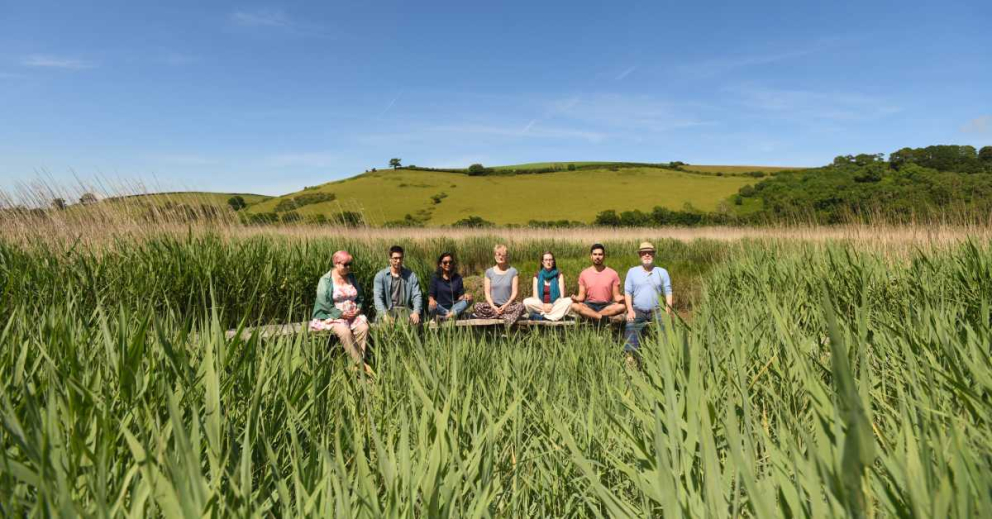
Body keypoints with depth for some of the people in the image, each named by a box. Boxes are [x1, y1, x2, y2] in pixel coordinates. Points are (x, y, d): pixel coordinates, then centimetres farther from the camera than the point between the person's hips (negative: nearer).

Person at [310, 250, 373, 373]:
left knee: (363, 327, -25)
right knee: (344, 331, -33)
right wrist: (341, 314, -18)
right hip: (331, 316, -5)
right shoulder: (326, 280, -5)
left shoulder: (351, 278, 13)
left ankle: (357, 362, -22)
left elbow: (360, 297, 18)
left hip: (353, 315, 5)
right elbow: (324, 303, -13)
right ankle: (361, 364, -27)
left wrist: (358, 309, -2)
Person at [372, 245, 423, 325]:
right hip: (387, 310, -2)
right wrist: (385, 314, -25)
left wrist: (416, 312, -19)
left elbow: (417, 296, 1)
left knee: (415, 321, -29)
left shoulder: (411, 275, 8)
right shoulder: (380, 276, 3)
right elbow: (378, 297, -8)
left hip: (404, 309, 2)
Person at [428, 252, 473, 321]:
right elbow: (430, 294, -3)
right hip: (440, 308, -3)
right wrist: (431, 300, -28)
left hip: (454, 307, 3)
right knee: (432, 307, -36)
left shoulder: (457, 277, 8)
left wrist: (465, 296, -21)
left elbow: (460, 296, 4)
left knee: (469, 299, -24)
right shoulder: (435, 277, 3)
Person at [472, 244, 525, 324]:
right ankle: (508, 316, -25)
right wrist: (493, 307, -14)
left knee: (520, 306, -31)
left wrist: (506, 305, -15)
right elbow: (487, 292, 3)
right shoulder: (489, 272, 9)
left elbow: (514, 292, 1)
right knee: (478, 306, -29)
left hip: (508, 305, -1)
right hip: (493, 306, 1)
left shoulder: (512, 271, 7)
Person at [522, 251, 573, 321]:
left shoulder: (559, 275, 7)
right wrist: (543, 305, -18)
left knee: (569, 301, -29)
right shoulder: (537, 276, 8)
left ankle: (543, 315, -30)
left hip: (555, 304, 0)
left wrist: (552, 305, -17)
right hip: (541, 304, 0)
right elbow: (535, 295, 0)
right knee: (526, 302, -29)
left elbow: (562, 295, -1)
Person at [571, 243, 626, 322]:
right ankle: (602, 317, -30)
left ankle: (590, 316, -25)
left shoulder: (613, 274, 4)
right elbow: (581, 296, 5)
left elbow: (616, 295, 3)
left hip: (606, 306, 0)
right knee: (574, 306, -31)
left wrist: (620, 298, -20)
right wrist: (576, 298, -18)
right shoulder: (584, 274, 5)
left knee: (621, 306, -31)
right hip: (589, 306, 0)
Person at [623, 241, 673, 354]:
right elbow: (627, 292, 4)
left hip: (656, 310, 0)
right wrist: (630, 310, -9)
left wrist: (668, 310, -8)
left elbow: (668, 292, 7)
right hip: (637, 310, 0)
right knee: (630, 329, -21)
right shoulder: (632, 271, 9)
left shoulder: (662, 272, 10)